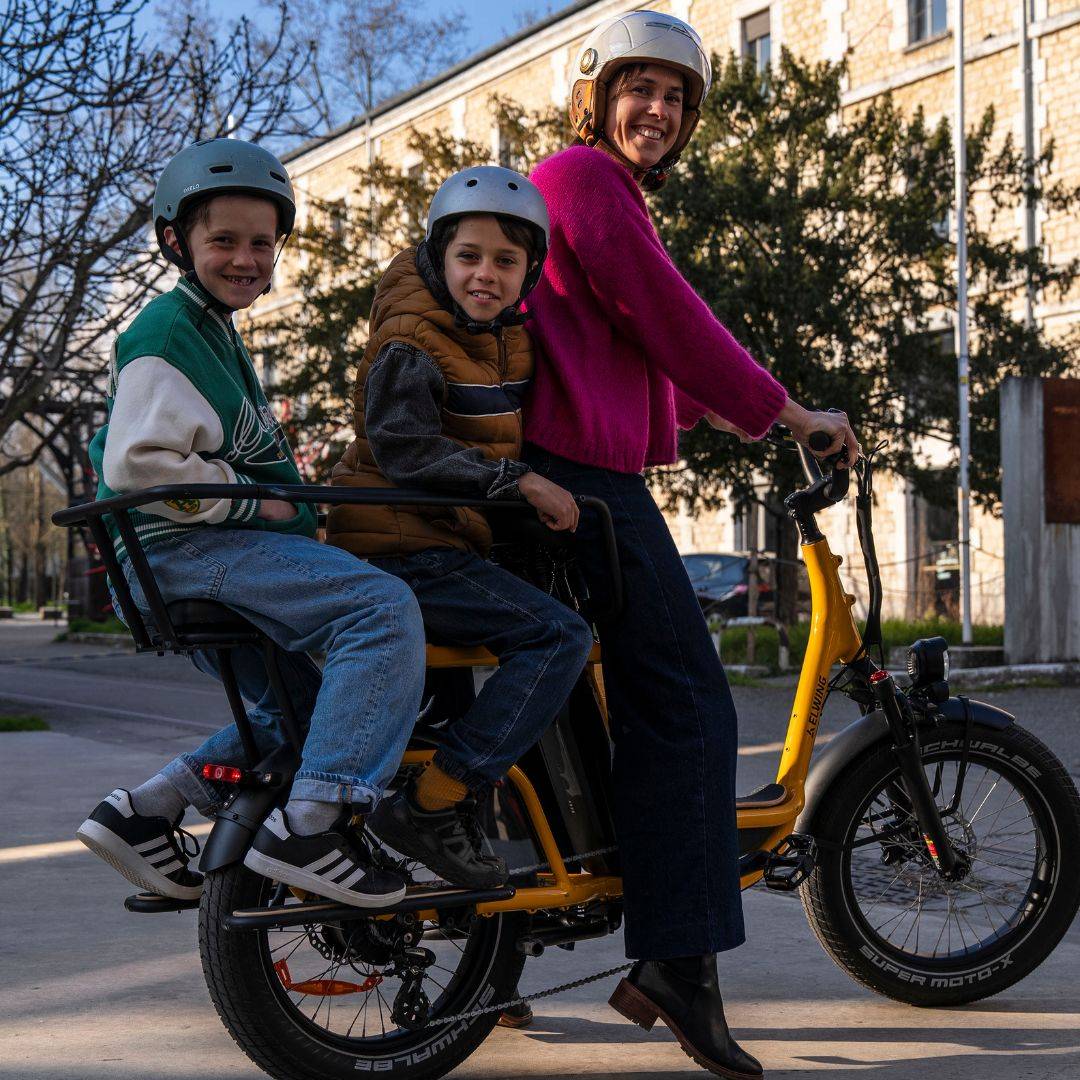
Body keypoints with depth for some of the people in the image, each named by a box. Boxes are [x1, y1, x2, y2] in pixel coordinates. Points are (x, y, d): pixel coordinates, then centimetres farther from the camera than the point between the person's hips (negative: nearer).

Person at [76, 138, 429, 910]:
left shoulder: (215, 330, 24)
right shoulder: (169, 332, -10)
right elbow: (136, 464, -22)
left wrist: (290, 496, 23)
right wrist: (257, 503, -16)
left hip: (211, 554, 11)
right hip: (183, 549, -11)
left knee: (300, 709, 21)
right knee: (384, 608, -26)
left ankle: (143, 811, 19)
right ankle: (309, 826, -32)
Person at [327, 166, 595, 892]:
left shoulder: (511, 339, 15)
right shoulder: (412, 343, -12)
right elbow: (403, 445, -25)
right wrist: (519, 482, -28)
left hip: (452, 545, 10)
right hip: (402, 553, -10)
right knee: (561, 636, -21)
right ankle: (431, 806, -24)